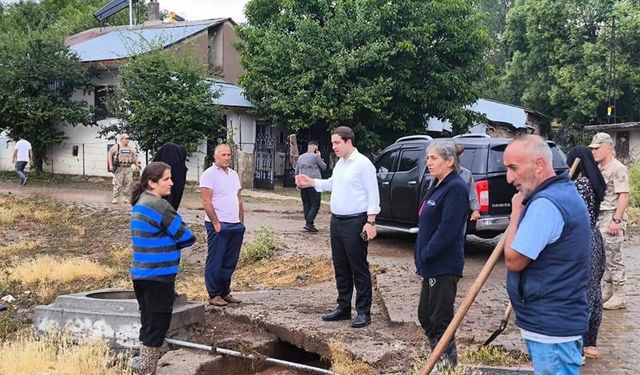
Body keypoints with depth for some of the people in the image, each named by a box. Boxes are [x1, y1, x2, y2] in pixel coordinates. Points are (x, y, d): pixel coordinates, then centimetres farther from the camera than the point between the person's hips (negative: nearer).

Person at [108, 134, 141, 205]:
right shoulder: (116, 147, -1)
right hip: (119, 168, -4)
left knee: (128, 183, 2)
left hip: (128, 168, 4)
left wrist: (137, 165, 11)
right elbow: (109, 155, 0)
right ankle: (115, 198, 2)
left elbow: (135, 157, 19)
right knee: (118, 183, -4)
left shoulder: (131, 148, 12)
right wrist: (110, 165, -7)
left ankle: (126, 198, 12)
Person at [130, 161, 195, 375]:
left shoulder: (139, 203, 11)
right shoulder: (159, 206, -18)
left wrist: (167, 241, 4)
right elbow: (187, 238, -13)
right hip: (159, 276, -9)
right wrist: (173, 242, 6)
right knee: (156, 328, 0)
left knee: (148, 325, 18)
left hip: (141, 274, 9)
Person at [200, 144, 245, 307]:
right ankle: (214, 295, 9)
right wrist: (216, 223, -15)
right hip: (218, 225, -7)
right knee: (215, 262, 1)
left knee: (230, 262, 12)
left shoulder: (233, 174, 16)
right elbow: (206, 201, -12)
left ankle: (225, 292, 22)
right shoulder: (209, 174, -7)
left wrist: (241, 222, 13)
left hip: (235, 225, 7)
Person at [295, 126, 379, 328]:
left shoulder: (363, 163, -13)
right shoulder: (340, 164, 13)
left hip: (355, 222, -9)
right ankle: (343, 307, 24)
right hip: (336, 221, 9)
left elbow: (373, 194, -15)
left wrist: (370, 222, -19)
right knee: (340, 268, 14)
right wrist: (310, 182, 17)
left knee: (358, 268, -2)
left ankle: (363, 312, 6)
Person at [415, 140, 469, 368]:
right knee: (425, 316, 18)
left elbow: (448, 229, -23)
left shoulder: (456, 188, -17)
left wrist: (426, 254, -16)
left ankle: (448, 363, 13)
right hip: (432, 265, 10)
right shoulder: (439, 186, 14)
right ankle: (441, 360, 31)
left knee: (440, 319, -1)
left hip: (444, 266, -10)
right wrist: (422, 256, 11)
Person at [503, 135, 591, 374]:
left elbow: (514, 260, -19)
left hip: (551, 326, -10)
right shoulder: (566, 192, 11)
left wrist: (516, 211, -9)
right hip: (561, 319, 11)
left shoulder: (546, 204, -23)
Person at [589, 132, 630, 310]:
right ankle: (607, 291, 23)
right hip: (599, 216, 9)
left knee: (614, 257, -5)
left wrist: (616, 220, -22)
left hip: (612, 218, -9)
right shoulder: (597, 169, 15)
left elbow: (623, 196, -17)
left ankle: (619, 297, 1)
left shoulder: (618, 168, -11)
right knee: (604, 256, 14)